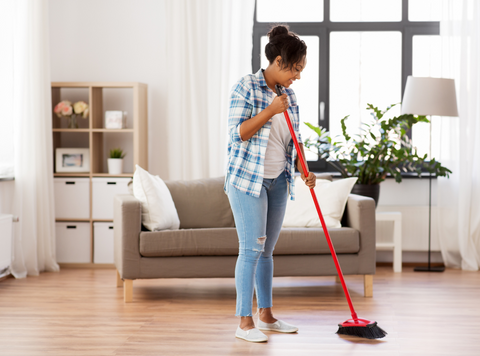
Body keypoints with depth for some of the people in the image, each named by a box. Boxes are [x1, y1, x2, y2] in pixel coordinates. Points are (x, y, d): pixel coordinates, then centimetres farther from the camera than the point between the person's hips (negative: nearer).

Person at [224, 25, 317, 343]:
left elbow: (294, 140, 14)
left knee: (267, 250, 12)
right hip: (248, 179, -7)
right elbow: (237, 134, -15)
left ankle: (266, 315, 20)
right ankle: (244, 322, -4)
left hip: (278, 181, 7)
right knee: (252, 249, -9)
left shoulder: (289, 95, 10)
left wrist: (305, 172, 1)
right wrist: (270, 111, -21)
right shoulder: (246, 87, -9)